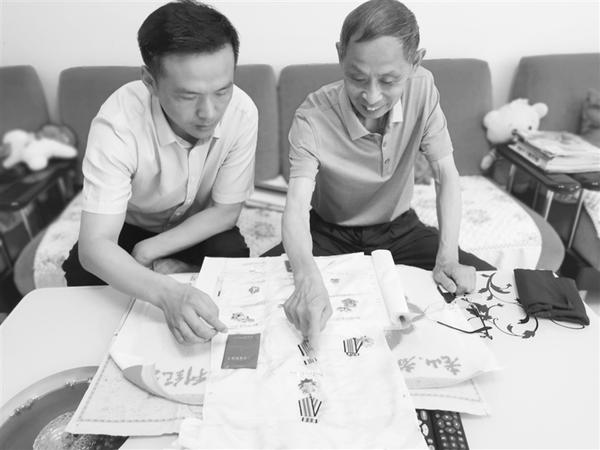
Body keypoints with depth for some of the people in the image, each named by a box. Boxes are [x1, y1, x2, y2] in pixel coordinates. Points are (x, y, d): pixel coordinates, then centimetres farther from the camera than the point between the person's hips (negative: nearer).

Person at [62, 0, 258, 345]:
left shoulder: (242, 112, -29)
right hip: (130, 223, -1)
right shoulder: (117, 123, -35)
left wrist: (148, 250, -24)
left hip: (200, 227, 1)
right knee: (83, 274, -26)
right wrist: (168, 294, -56)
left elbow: (225, 211, -19)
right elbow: (95, 245, -38)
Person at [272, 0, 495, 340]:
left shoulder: (422, 88, -17)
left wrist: (448, 256, -28)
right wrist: (308, 279, -56)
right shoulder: (313, 118, -27)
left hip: (399, 228, 3)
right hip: (331, 233, -2)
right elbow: (296, 208, -35)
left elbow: (446, 175, -15)